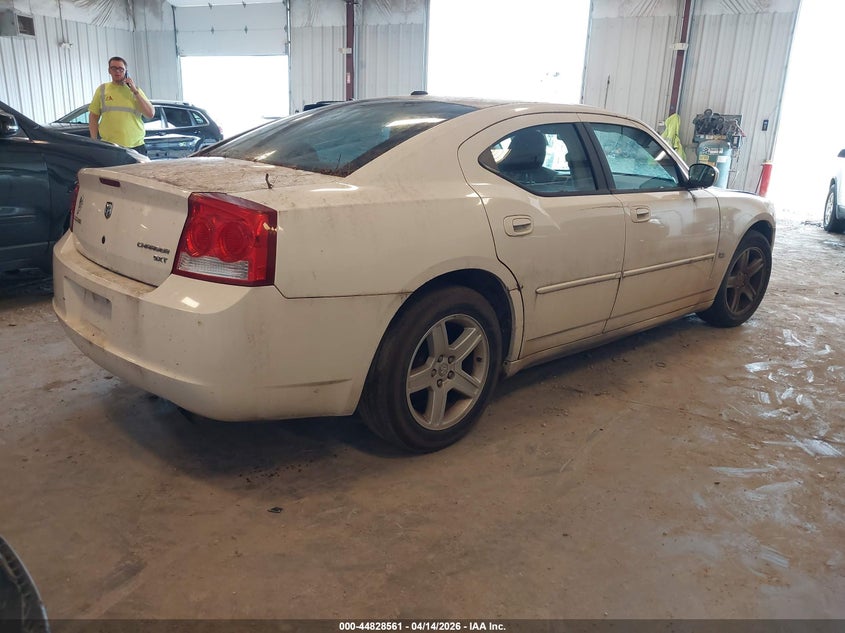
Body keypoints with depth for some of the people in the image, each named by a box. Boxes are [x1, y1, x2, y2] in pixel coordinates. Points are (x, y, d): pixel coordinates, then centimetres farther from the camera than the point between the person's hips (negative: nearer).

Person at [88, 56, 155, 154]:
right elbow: (93, 116, 10)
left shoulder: (135, 89, 11)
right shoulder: (102, 89, 10)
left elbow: (151, 113, -1)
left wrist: (135, 91, -6)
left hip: (136, 146, 1)